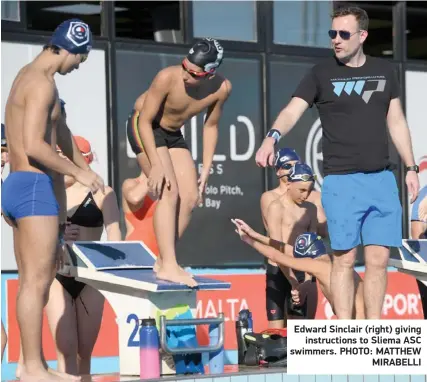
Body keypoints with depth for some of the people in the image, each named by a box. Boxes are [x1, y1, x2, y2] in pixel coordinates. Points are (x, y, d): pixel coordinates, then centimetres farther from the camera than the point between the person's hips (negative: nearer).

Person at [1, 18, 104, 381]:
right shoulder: (42, 83, -13)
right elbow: (33, 146, -22)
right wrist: (79, 172, -15)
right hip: (34, 187, -10)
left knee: (31, 282, 10)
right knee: (37, 282, -8)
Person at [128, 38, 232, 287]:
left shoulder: (222, 88, -19)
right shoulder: (168, 78, -33)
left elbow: (211, 126, -2)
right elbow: (145, 120, -24)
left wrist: (206, 170, -2)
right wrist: (156, 165, -28)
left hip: (173, 134, 6)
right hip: (144, 128, -6)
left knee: (191, 198, -2)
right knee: (169, 192, -19)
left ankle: (163, 261, 9)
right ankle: (168, 266, -21)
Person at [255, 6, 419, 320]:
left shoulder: (384, 71, 11)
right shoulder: (322, 74, 0)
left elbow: (396, 122, 17)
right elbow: (293, 111, -12)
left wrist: (410, 167, 12)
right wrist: (272, 137, -32)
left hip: (382, 179, 3)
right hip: (342, 181, -3)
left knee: (379, 260, 3)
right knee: (345, 259, -3)